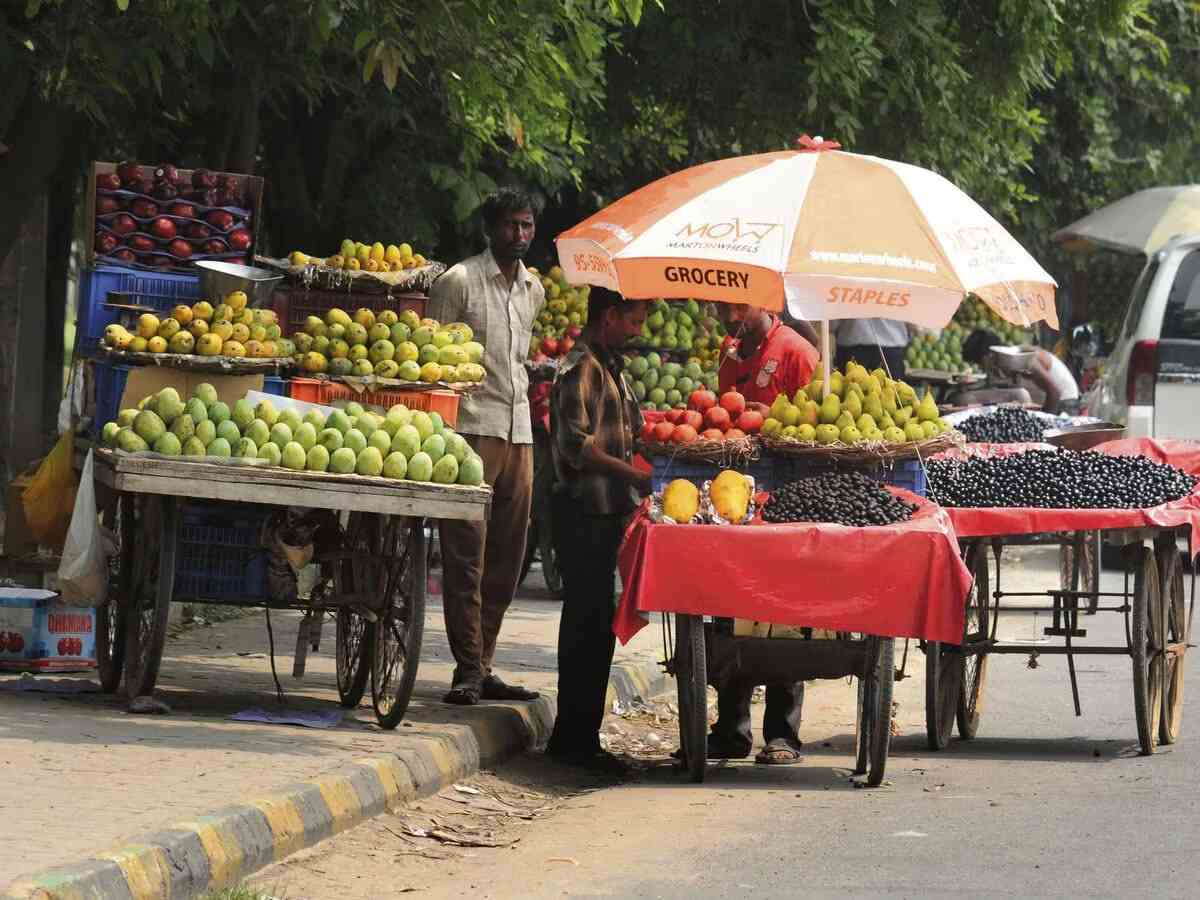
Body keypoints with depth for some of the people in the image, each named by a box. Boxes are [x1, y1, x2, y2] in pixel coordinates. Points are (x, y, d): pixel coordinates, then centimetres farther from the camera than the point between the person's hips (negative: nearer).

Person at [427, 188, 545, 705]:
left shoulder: (533, 290, 16)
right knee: (466, 558, -9)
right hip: (472, 430, -7)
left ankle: (483, 667, 12)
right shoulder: (459, 283, -4)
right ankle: (467, 670, -10)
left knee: (506, 560, 7)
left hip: (519, 434, 7)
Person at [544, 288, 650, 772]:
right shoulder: (583, 367, -12)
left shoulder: (608, 367, 19)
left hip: (604, 511, 10)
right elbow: (575, 443, -21)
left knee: (593, 624, 12)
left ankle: (576, 738, 16)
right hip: (584, 510, -10)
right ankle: (575, 738, -5)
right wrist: (632, 474, -19)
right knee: (588, 623, -8)